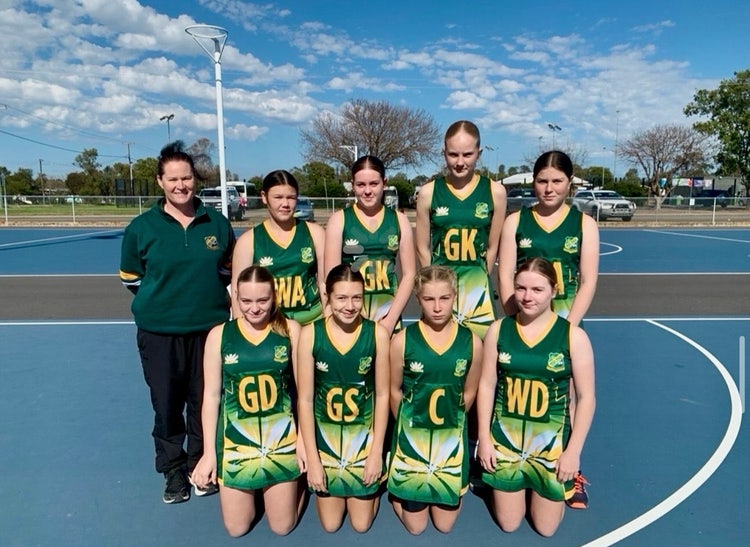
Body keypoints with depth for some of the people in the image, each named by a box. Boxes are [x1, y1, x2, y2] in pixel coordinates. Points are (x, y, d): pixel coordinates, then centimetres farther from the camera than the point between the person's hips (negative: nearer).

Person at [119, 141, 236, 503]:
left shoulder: (217, 224, 1)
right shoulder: (141, 227, -4)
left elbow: (228, 270, 13)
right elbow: (131, 279, 5)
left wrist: (205, 297, 4)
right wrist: (164, 299, 6)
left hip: (210, 329, 1)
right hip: (159, 333, -1)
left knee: (204, 403, 12)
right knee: (166, 406, 9)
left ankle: (201, 466, 33)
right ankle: (174, 470, 30)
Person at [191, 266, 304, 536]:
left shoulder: (290, 330, -8)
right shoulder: (219, 335, -7)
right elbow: (211, 395, -3)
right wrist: (208, 452, -1)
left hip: (282, 439, 0)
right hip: (236, 440, 1)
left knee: (282, 527, 8)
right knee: (236, 528, 9)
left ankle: (298, 482, 38)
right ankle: (253, 491, 39)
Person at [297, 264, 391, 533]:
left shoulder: (378, 333, -16)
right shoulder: (310, 334, -16)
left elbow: (382, 395, -8)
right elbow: (305, 399, -11)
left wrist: (377, 452, -7)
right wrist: (312, 458, -10)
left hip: (364, 436, 0)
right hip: (325, 436, 0)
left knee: (361, 524, 12)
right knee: (330, 524, 14)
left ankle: (375, 483, 41)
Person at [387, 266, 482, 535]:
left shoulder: (472, 342, -9)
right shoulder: (402, 340, -14)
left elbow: (469, 393, 4)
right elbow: (394, 391, -1)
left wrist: (450, 421, 9)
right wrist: (408, 425, 7)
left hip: (452, 438, 2)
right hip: (413, 436, -1)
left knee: (445, 525, 12)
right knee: (415, 527, 10)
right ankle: (396, 490, 38)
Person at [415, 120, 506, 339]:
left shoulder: (495, 191, -1)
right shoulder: (429, 192, -2)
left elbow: (493, 247, 6)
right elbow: (422, 248, 3)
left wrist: (477, 279, 8)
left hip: (478, 287, 0)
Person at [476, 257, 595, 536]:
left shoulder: (574, 336, -12)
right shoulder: (498, 329, -7)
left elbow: (586, 397, -8)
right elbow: (487, 385, -2)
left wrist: (573, 451, -9)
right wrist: (484, 438, -3)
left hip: (552, 442, -1)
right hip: (505, 438, 2)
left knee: (545, 528, 13)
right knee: (508, 524, 13)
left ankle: (565, 483, 41)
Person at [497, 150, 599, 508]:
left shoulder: (584, 224, 3)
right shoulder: (515, 221, 2)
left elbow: (588, 281, -2)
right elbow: (505, 276, -3)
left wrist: (567, 325, -11)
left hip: (565, 321, 0)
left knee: (565, 395, 6)